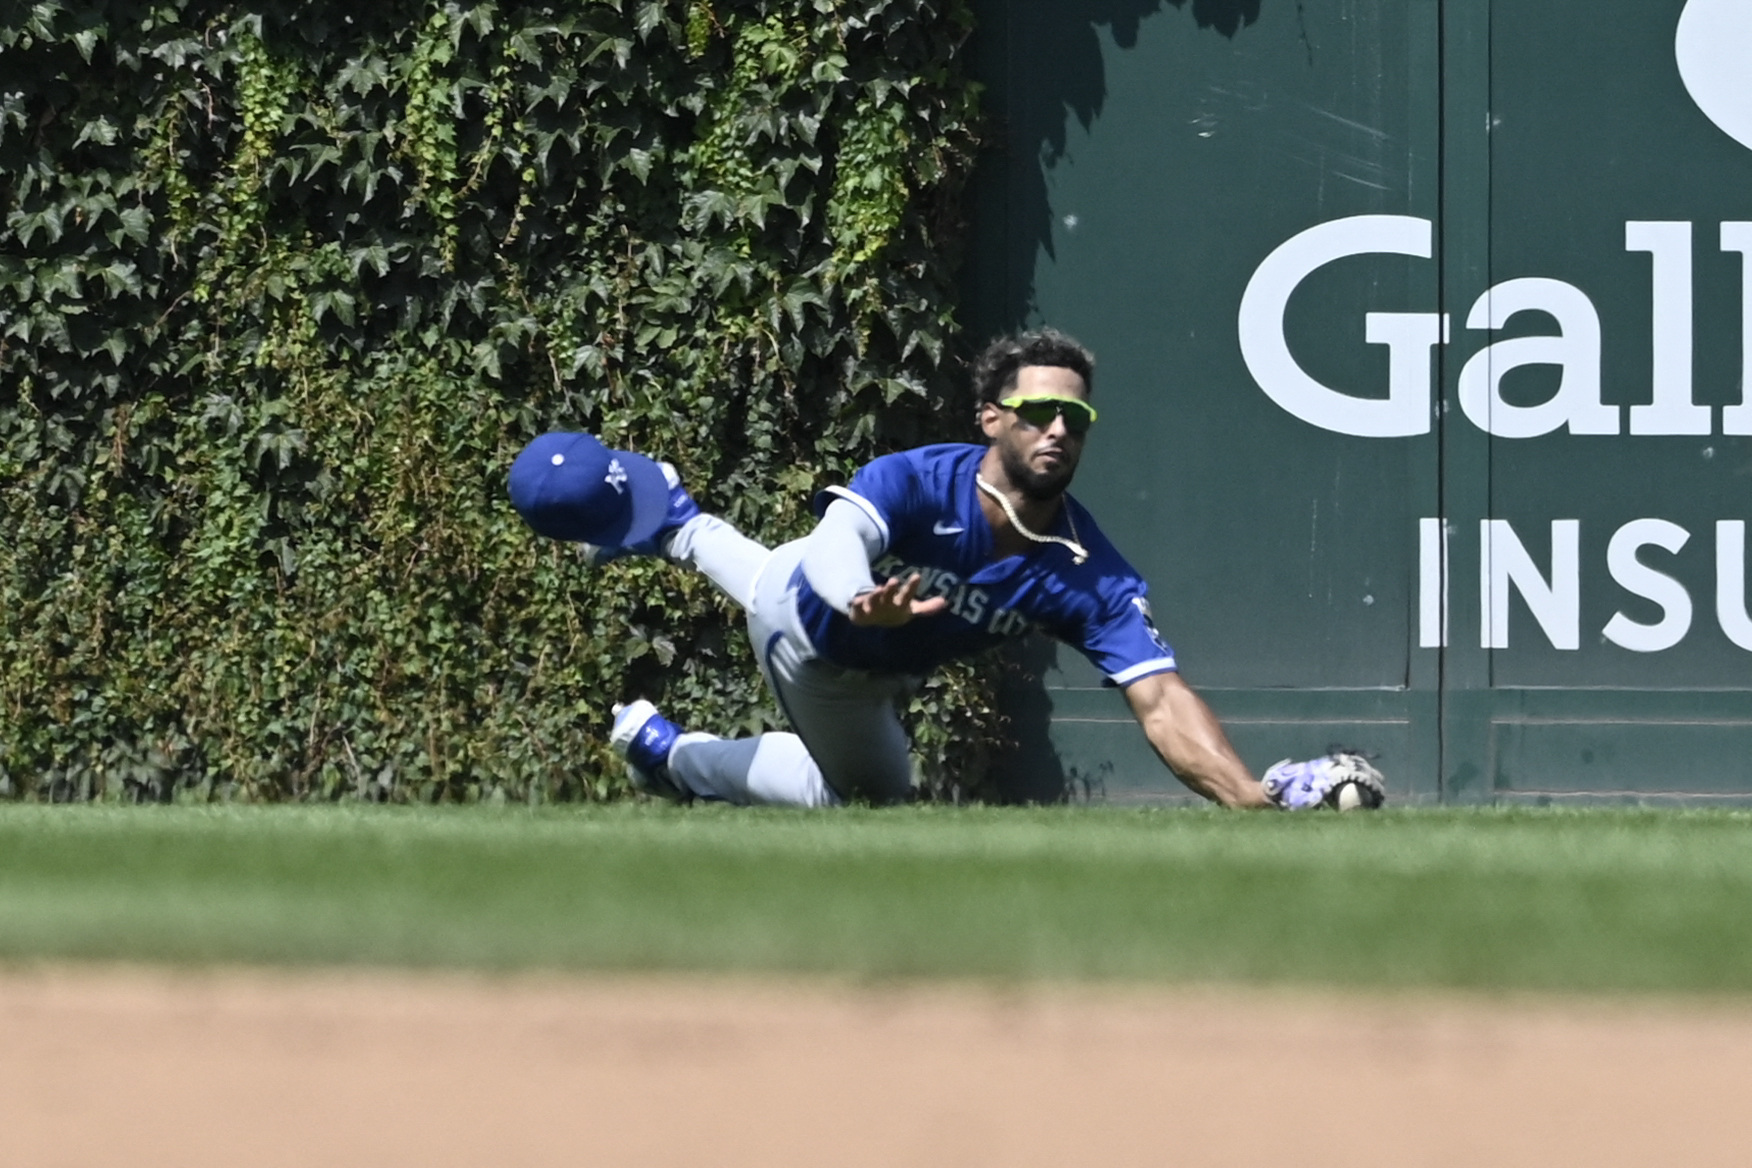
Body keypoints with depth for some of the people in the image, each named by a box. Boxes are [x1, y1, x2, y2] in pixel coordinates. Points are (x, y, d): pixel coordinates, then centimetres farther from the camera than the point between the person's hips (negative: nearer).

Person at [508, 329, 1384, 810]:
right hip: (806, 621, -3)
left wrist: (1255, 797, -62)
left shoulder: (1088, 575, -35)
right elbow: (839, 542, -61)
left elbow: (1161, 702, -44)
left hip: (875, 674, 4)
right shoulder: (917, 483, -42)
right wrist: (862, 604, -86)